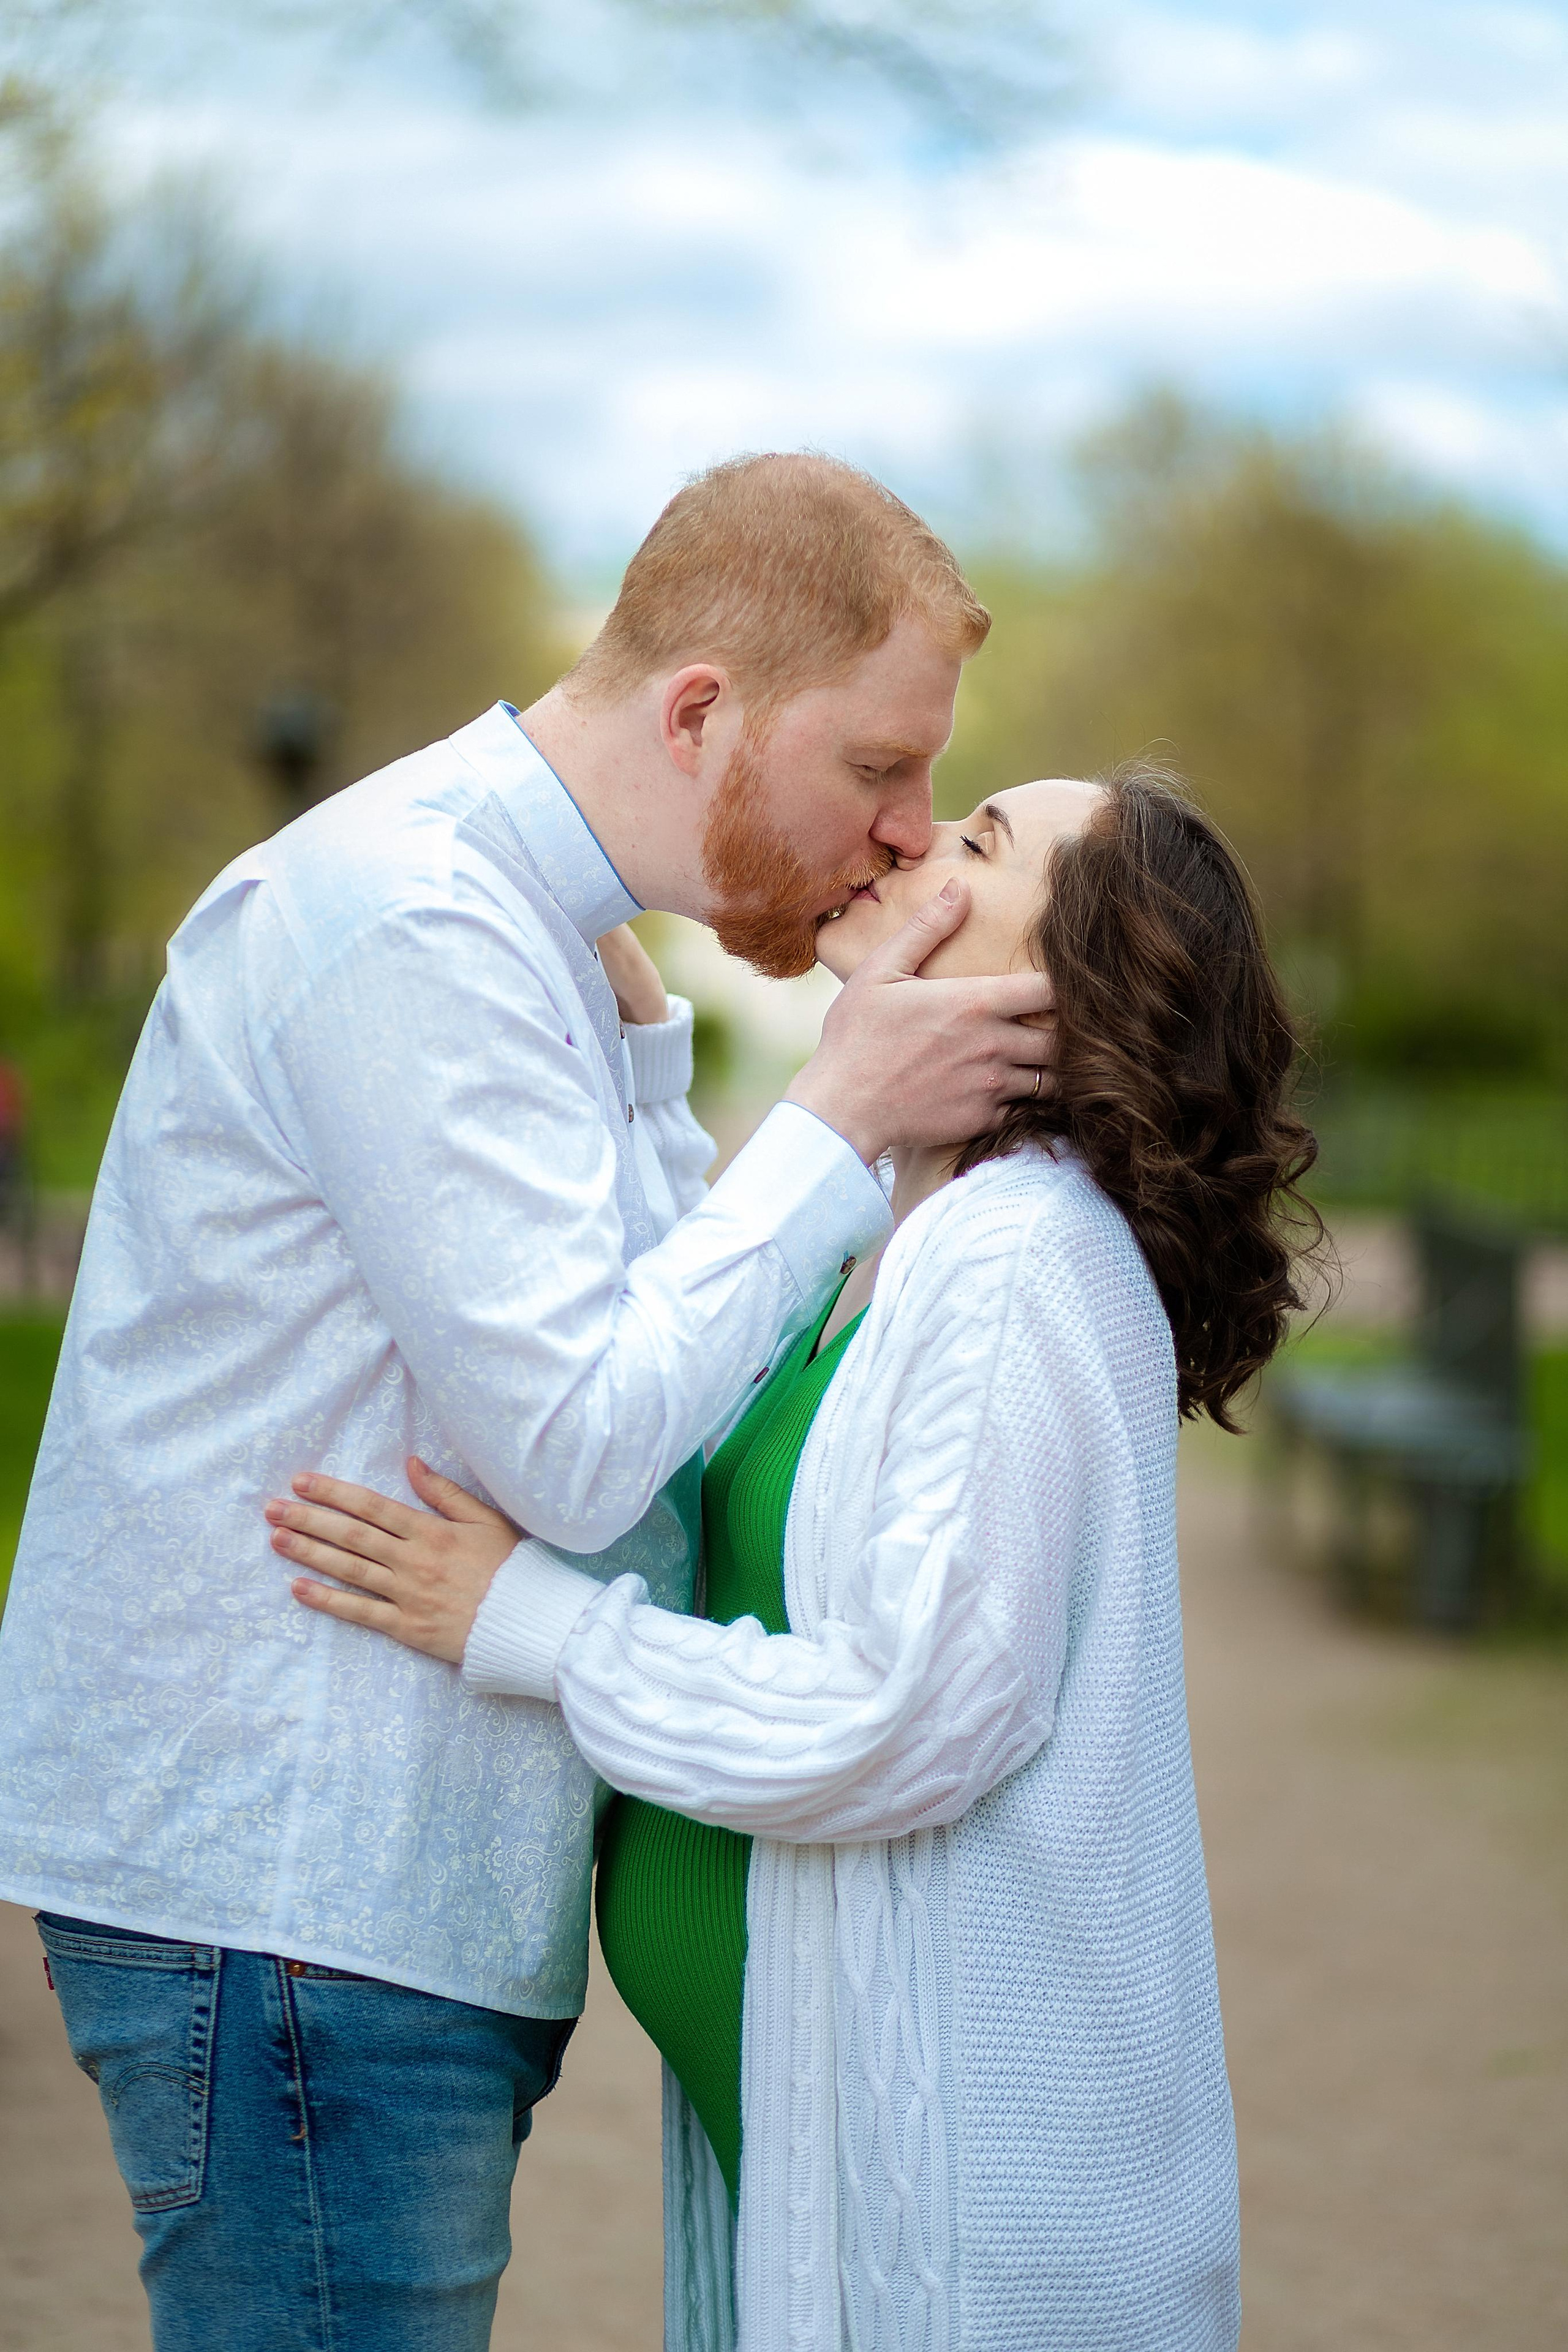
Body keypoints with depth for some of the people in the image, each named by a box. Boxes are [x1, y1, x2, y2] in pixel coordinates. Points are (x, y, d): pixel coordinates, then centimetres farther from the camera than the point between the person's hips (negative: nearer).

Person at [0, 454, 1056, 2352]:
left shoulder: (518, 922, 16)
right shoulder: (408, 926, -17)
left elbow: (663, 1372, 14)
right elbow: (579, 1447, -22)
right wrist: (842, 1119, -14)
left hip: (393, 1887, 10)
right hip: (283, 1893, -10)